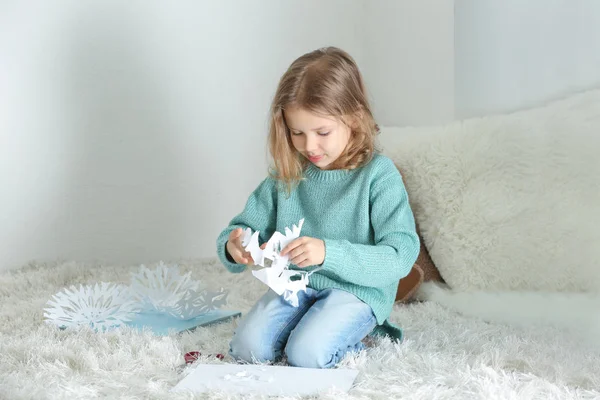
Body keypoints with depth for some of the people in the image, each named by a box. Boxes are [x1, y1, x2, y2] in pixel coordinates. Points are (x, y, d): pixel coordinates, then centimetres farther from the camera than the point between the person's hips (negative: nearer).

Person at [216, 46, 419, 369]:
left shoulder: (379, 175, -12)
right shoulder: (286, 176, 2)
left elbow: (400, 257, -19)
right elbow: (246, 225, 8)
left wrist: (329, 253, -32)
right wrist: (232, 247, -18)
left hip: (358, 290, -4)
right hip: (295, 285, 5)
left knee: (306, 354, -27)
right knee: (247, 347, -16)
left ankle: (355, 332, 3)